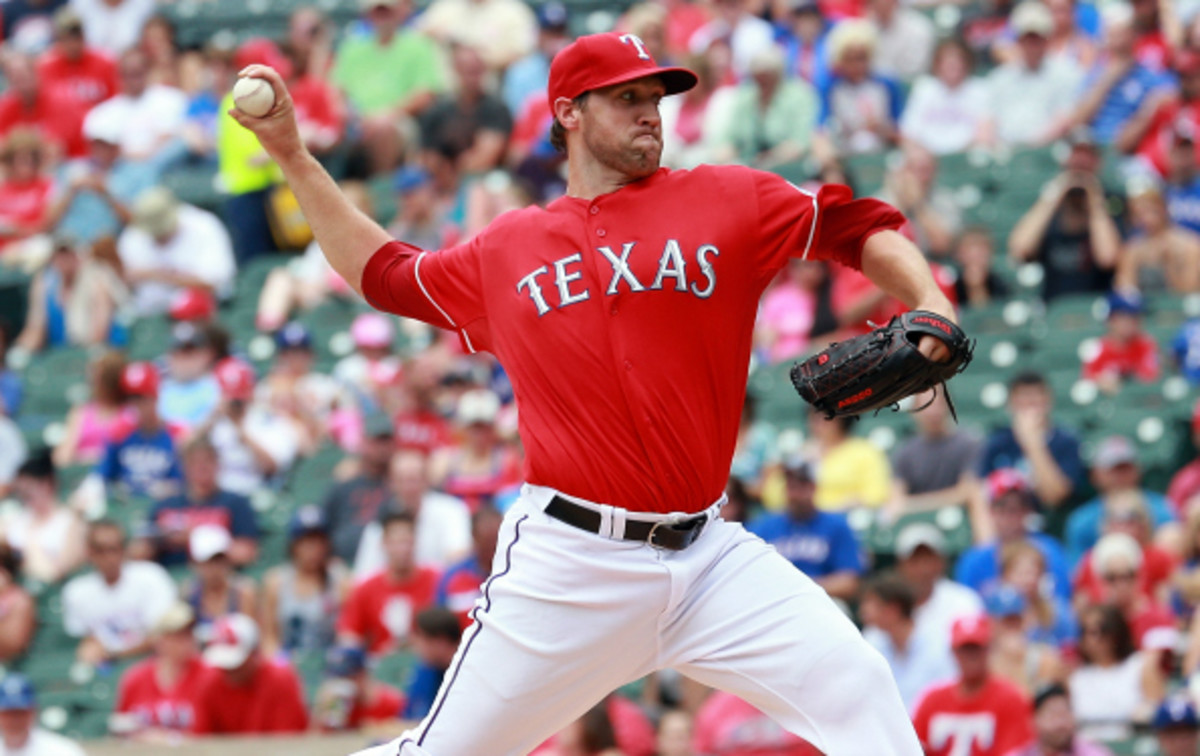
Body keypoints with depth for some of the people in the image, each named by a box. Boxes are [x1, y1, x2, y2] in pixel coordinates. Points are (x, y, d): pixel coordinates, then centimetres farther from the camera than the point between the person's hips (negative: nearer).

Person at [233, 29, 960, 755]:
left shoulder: (727, 201, 7)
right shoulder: (505, 250, 11)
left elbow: (856, 226, 8)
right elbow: (382, 272, 25)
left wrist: (930, 304, -10)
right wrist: (292, 155, 22)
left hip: (707, 555, 1)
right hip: (568, 561, -1)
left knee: (857, 688, -15)